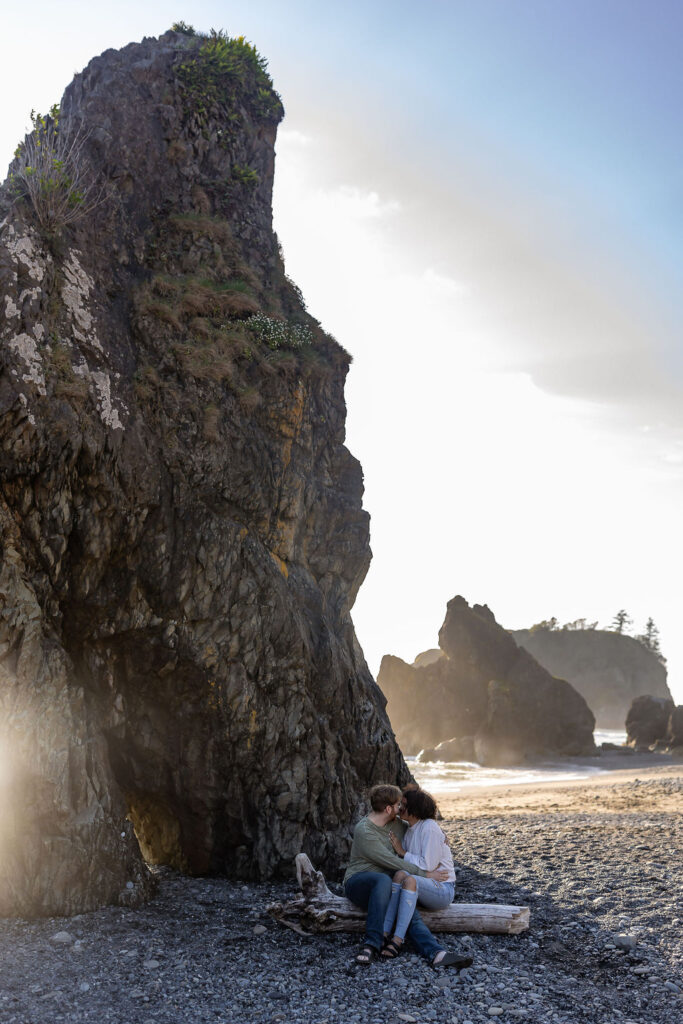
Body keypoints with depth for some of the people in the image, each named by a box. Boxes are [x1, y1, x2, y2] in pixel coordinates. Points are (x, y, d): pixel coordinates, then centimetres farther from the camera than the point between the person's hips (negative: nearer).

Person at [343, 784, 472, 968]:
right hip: (357, 882, -6)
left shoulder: (394, 823, 7)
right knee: (384, 880, -42)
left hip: (383, 888, 6)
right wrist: (426, 874, -17)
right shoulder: (364, 831, -19)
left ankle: (438, 954, -49)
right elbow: (393, 863, -21)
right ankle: (372, 943, -41)